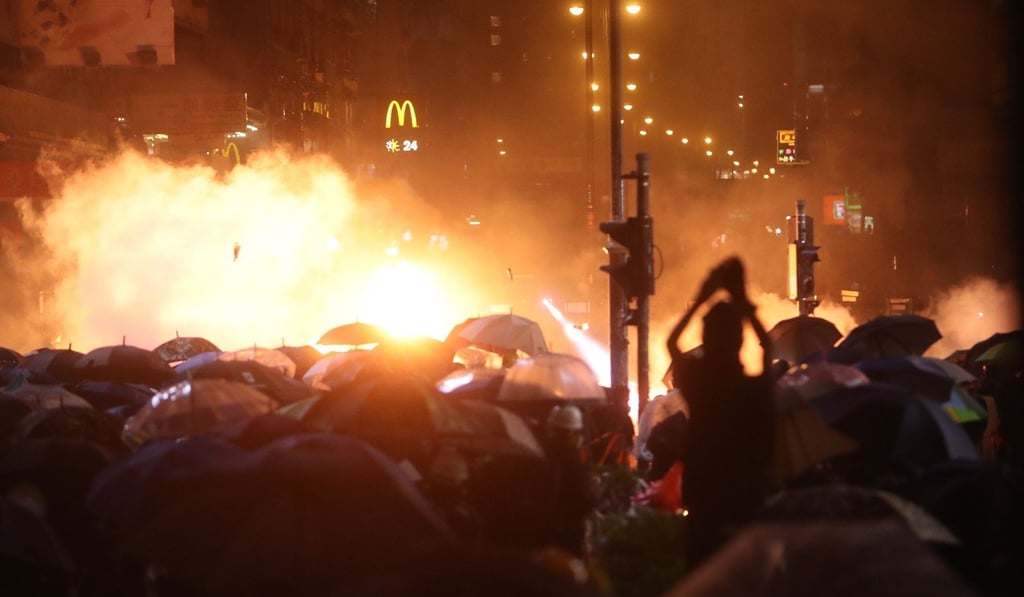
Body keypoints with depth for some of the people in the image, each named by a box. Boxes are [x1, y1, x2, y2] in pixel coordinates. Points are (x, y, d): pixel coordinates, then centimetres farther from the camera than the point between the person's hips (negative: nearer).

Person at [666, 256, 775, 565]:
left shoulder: (694, 382, -9)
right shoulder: (755, 389, -11)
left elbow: (671, 342, 13)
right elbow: (767, 346, 12)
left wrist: (701, 299, 15)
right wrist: (744, 303, 13)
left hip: (703, 496, 1)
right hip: (748, 497, -1)